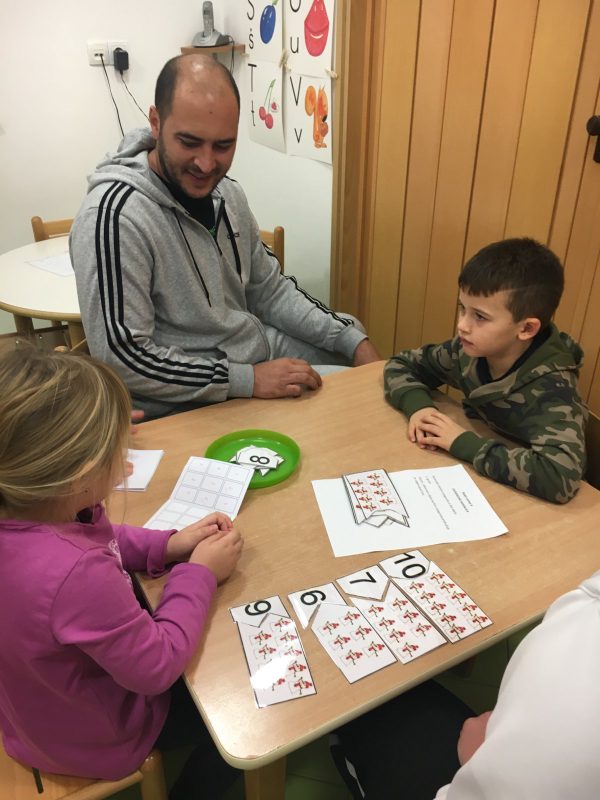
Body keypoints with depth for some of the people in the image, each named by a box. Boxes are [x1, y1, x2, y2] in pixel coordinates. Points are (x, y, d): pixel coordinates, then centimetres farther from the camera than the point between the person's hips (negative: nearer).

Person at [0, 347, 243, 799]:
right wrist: (199, 574, -18)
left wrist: (166, 545, -9)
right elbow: (157, 668, -29)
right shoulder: (77, 573, -45)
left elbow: (96, 539, 2)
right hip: (95, 742, -7)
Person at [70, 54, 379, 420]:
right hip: (185, 404, -7)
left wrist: (354, 340, 0)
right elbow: (121, 360, -25)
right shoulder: (115, 215, -24)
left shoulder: (227, 193, 2)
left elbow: (270, 291, 10)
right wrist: (248, 379, -25)